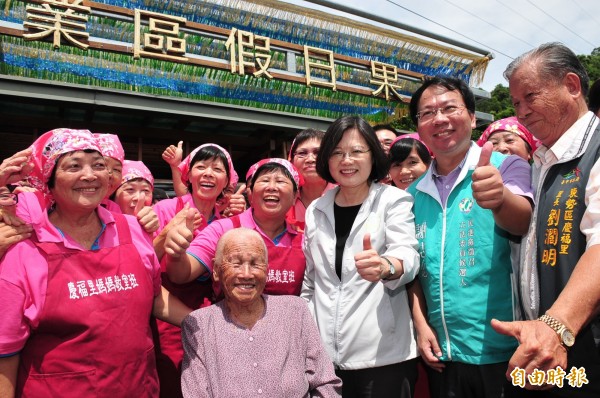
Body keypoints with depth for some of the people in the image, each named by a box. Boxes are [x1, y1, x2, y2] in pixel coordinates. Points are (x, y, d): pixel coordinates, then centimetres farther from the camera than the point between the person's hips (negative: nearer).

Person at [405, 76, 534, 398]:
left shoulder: (507, 166, -6)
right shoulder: (414, 193, 5)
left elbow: (523, 222, -25)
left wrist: (499, 198, -46)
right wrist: (420, 323, 1)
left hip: (504, 351, -3)